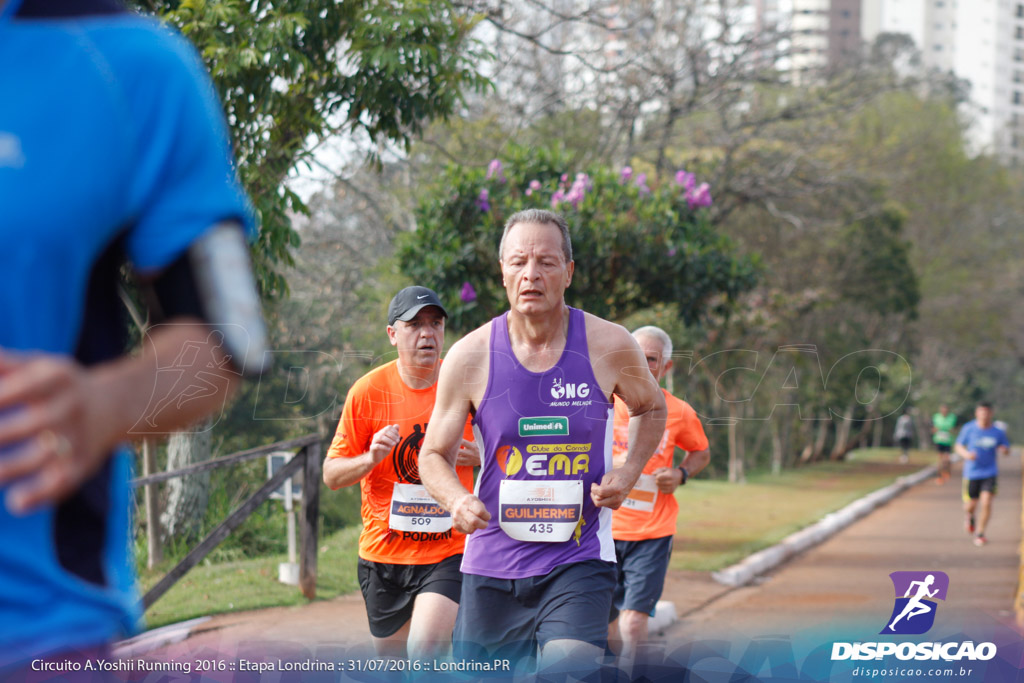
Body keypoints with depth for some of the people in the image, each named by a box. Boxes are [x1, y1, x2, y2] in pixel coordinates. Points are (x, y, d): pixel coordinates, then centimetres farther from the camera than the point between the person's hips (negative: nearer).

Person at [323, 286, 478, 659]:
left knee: (425, 648, -23)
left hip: (450, 549, -2)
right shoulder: (368, 391, -5)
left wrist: (478, 456, -11)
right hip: (384, 552, 2)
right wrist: (371, 458, -20)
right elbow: (331, 474, 0)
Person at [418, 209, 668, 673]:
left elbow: (651, 408, 17)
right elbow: (434, 455, 4)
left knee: (570, 667, -23)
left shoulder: (609, 346, -5)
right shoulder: (470, 356, -5)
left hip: (579, 559, -1)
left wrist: (628, 473, -1)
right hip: (492, 560, 2)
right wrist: (457, 501, -18)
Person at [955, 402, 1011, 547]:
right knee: (971, 505, 5)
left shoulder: (998, 432, -2)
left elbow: (1006, 450, 10)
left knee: (986, 503, -13)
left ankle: (980, 533, 4)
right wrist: (966, 454, -17)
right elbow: (959, 447, 5)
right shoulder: (968, 429, -4)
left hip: (990, 473, 0)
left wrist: (1004, 450, -15)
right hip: (971, 473, 0)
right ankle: (969, 516, 44)